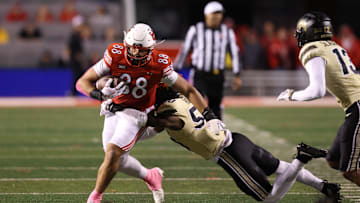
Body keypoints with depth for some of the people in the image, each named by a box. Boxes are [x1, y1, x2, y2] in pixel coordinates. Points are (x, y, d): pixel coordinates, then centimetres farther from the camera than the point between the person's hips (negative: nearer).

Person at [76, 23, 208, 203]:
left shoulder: (159, 64, -21)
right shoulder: (115, 56, -20)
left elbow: (187, 90, -11)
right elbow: (83, 82, -19)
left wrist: (207, 114, -17)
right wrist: (98, 94, -39)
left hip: (137, 113, -3)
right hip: (113, 111, 3)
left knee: (113, 153, -19)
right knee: (118, 160, 7)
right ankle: (150, 177, 35)